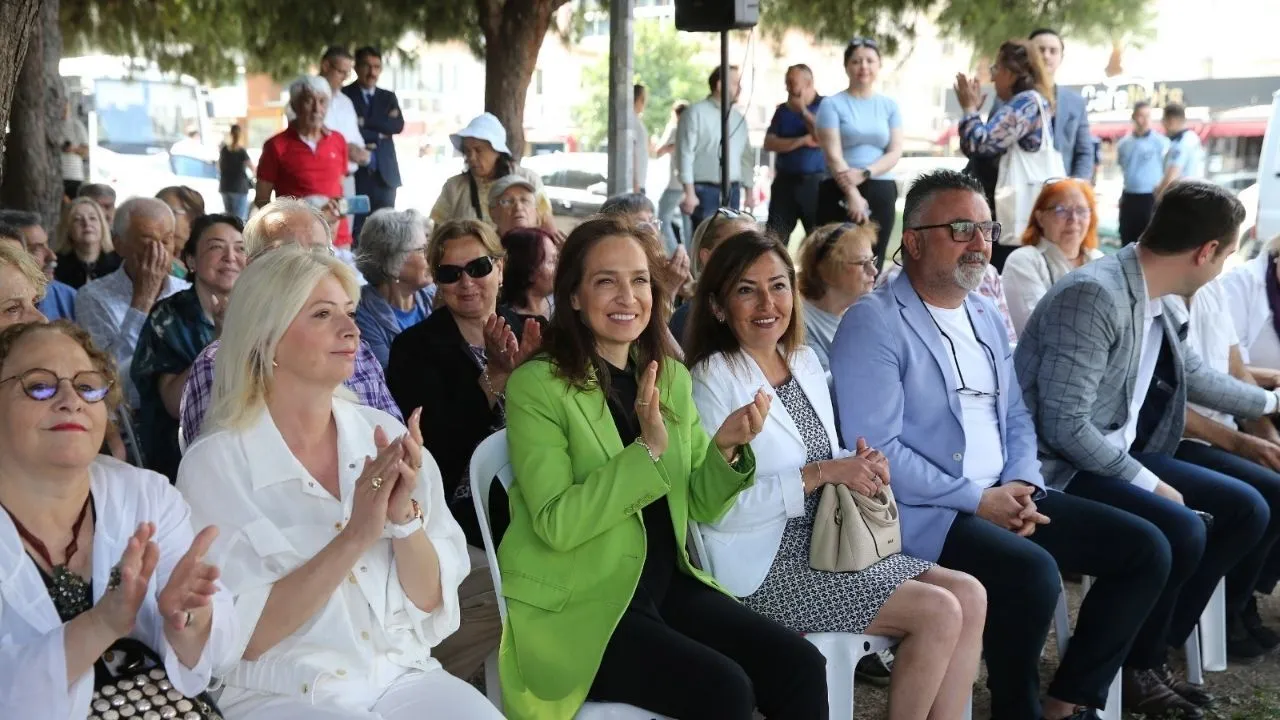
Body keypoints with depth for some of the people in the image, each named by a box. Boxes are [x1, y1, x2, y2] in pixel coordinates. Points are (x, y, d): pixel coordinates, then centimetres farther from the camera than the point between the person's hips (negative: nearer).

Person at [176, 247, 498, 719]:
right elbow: (244, 637, -11)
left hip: (403, 677, 3)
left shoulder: (386, 435, 3)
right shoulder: (216, 462, -7)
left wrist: (404, 517, -15)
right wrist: (355, 537, -20)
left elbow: (430, 600, 3)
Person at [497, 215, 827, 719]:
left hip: (666, 583, 6)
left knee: (800, 667, -12)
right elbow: (556, 524, -18)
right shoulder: (537, 385, -11)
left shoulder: (672, 377, 9)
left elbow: (701, 507, 10)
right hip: (579, 605, -6)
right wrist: (647, 450, -26)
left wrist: (726, 449, -10)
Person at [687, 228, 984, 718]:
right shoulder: (712, 381, -13)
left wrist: (861, 466, -5)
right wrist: (821, 474, -20)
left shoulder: (806, 362, 11)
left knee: (970, 597, -7)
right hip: (765, 568, -8)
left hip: (827, 543, 8)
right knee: (939, 614, -16)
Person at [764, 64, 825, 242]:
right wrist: (802, 141, -9)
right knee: (774, 237, -1)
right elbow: (769, 143, 2)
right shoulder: (783, 110, 13)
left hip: (815, 181, -4)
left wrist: (803, 110, -10)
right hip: (785, 181, 4)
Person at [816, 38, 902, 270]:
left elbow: (895, 152, 4)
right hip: (840, 193, -3)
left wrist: (865, 174, -13)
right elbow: (833, 155, -8)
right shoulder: (832, 104, 0)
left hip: (882, 193, 4)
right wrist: (852, 194, -17)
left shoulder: (889, 105, 12)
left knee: (873, 264, 5)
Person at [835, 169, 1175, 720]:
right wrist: (978, 499, -18)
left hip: (1003, 497, 9)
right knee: (1033, 572, -33)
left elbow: (1014, 416, 18)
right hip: (924, 511, -9)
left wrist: (1021, 484, -4)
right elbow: (875, 448, -20)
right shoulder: (873, 323, -12)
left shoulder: (986, 315, 15)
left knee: (1145, 548, 0)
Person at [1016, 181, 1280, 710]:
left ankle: (1150, 652, 10)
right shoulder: (1094, 295, -23)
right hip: (1059, 467, -10)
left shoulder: (1155, 301, 5)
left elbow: (1191, 375, 27)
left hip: (1116, 454, 10)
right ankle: (1128, 668, -1)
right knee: (1180, 531, -27)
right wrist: (1150, 484, -18)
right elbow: (1065, 426, -26)